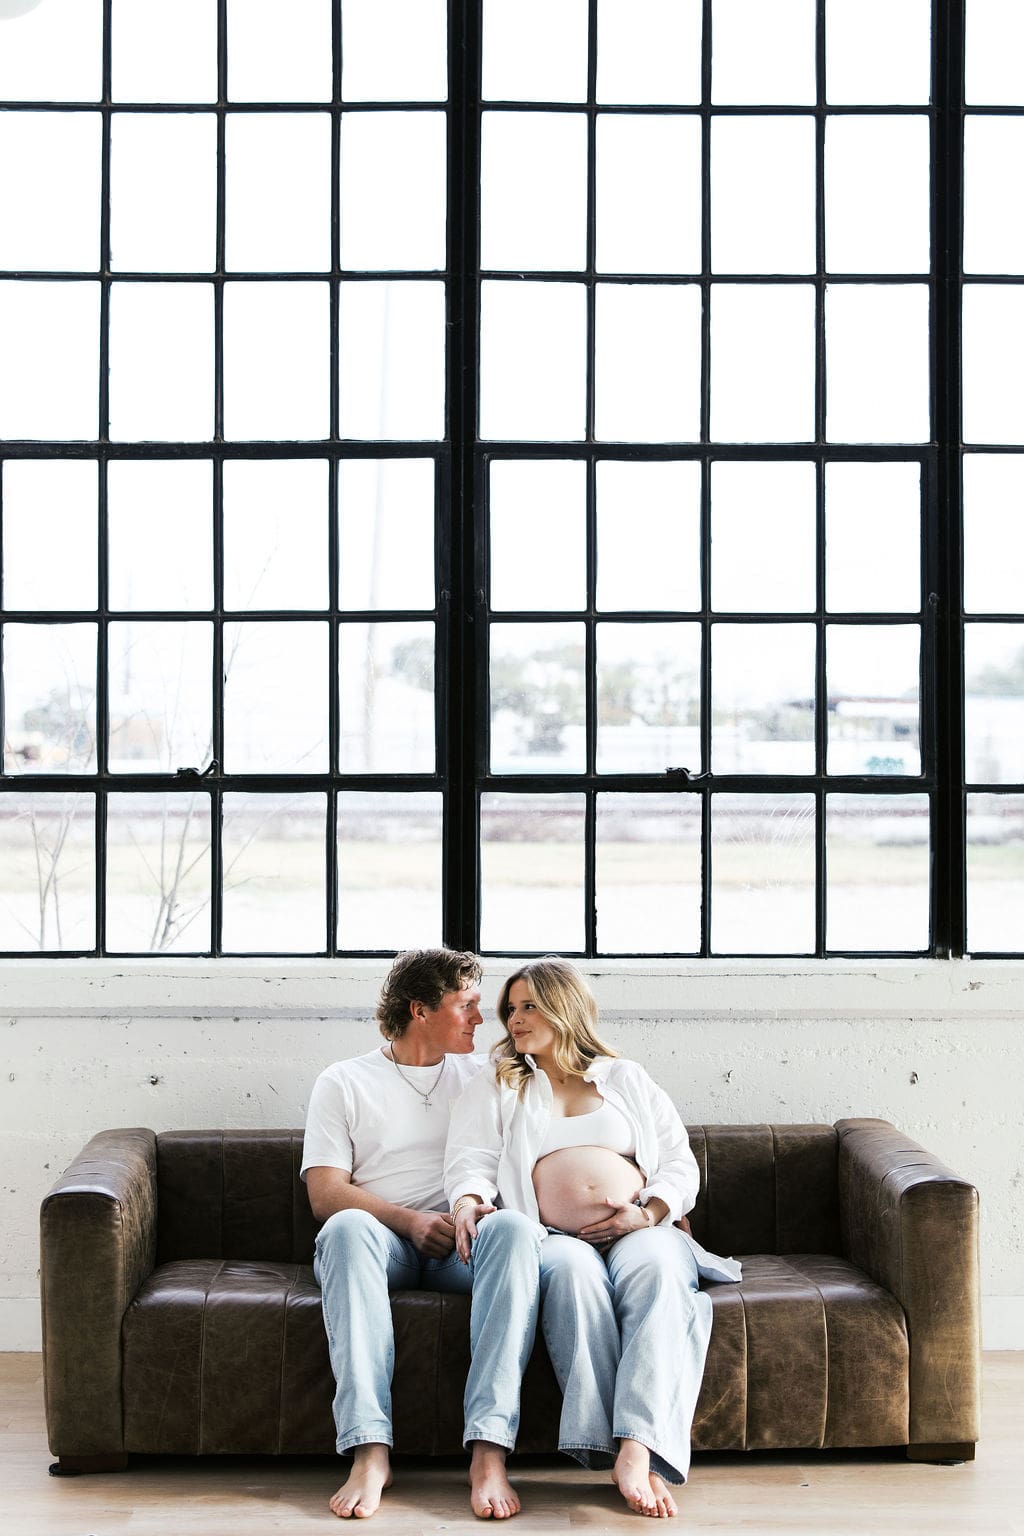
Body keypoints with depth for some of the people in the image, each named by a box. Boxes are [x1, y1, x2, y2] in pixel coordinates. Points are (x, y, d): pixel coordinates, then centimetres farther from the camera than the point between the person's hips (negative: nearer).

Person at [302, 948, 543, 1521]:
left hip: (465, 1240, 1)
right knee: (348, 1227, -37)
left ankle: (490, 1451, -42)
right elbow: (326, 1194, 1)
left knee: (515, 1227, -33)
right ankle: (371, 1451, -43)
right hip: (384, 1239, -1)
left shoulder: (483, 1076, 21)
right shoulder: (344, 1082, 12)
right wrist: (410, 1220, -15)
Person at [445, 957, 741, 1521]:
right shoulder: (496, 1087, 24)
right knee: (571, 1270, -38)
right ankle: (613, 1453, -46)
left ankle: (639, 1449, -50)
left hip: (639, 1232, 1)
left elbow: (681, 1165, 18)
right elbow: (471, 1158, 8)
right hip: (553, 1237, -1)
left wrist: (648, 1212, -3)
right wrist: (468, 1202, -15)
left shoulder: (627, 1078, 24)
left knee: (656, 1270, -36)